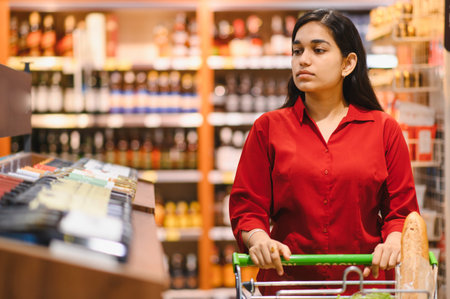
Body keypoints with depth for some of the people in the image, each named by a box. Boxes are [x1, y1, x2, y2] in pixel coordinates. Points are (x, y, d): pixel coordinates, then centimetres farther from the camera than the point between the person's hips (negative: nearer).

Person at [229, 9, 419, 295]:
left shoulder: (384, 129, 8)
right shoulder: (268, 128, 8)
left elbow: (402, 209, 8)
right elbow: (247, 206, 6)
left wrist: (393, 241, -12)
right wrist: (259, 239, -15)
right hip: (286, 280, 1)